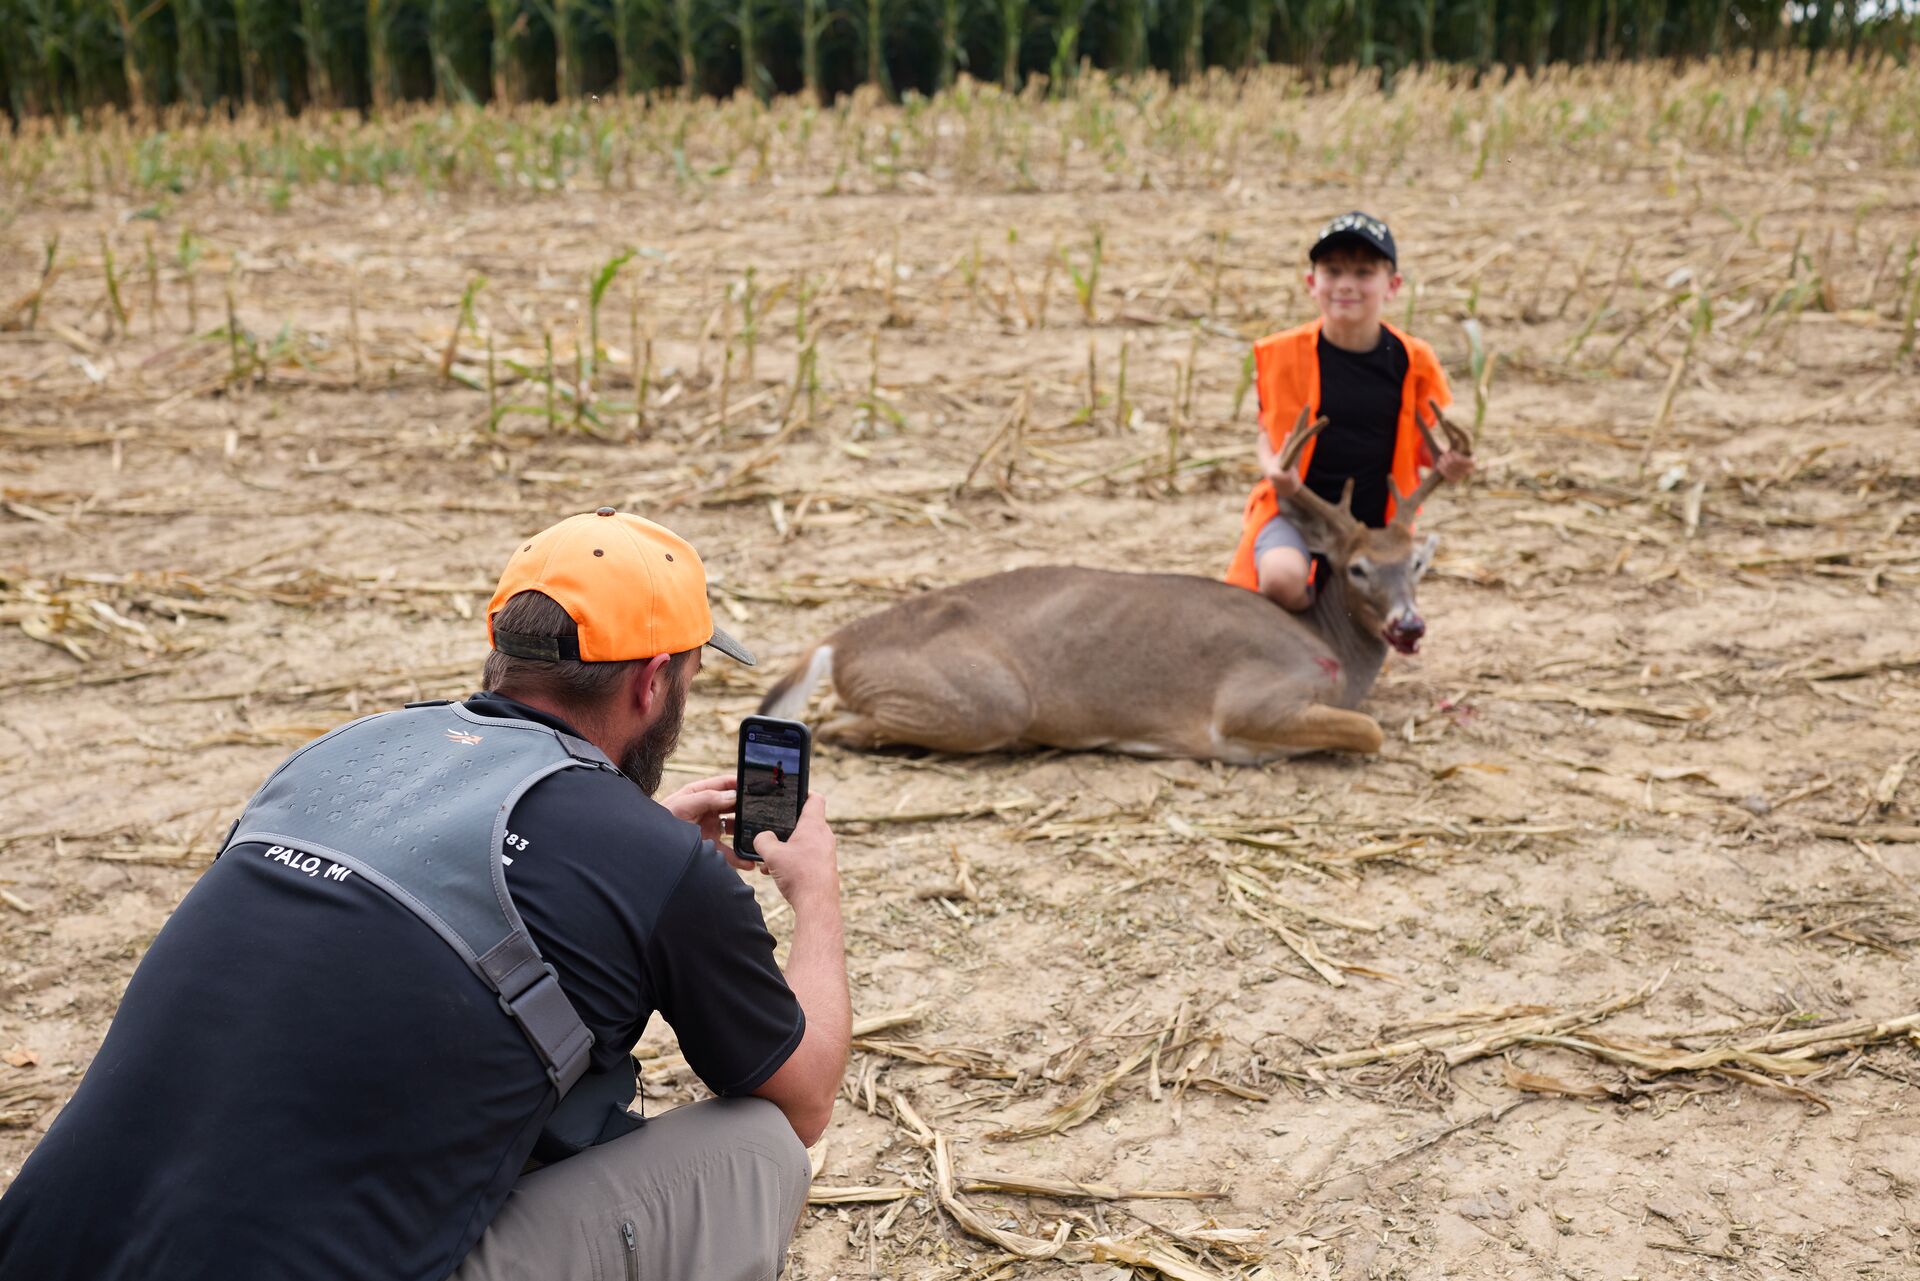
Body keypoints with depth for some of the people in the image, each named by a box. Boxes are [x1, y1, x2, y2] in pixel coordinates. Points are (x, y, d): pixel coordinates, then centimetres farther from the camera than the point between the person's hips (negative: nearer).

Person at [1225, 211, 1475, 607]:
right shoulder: (1284, 353, -6)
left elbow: (1420, 442, 8)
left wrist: (1445, 462, -14)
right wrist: (1273, 469, -21)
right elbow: (1267, 433, 2)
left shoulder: (1411, 360, -3)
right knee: (1282, 578, -32)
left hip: (1374, 520, 3)